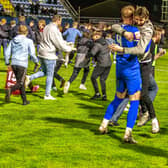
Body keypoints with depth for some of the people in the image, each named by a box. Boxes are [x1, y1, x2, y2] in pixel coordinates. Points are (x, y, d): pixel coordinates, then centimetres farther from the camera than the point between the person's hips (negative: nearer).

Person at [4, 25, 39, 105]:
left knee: (21, 83, 16)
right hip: (22, 65, -5)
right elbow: (32, 53, -8)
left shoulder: (13, 41, 9)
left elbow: (7, 53, 8)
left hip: (14, 64, 5)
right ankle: (10, 90, -33)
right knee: (20, 83, -4)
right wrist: (36, 61, 9)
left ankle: (24, 100, 17)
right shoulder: (28, 41, -4)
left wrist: (7, 63, 19)